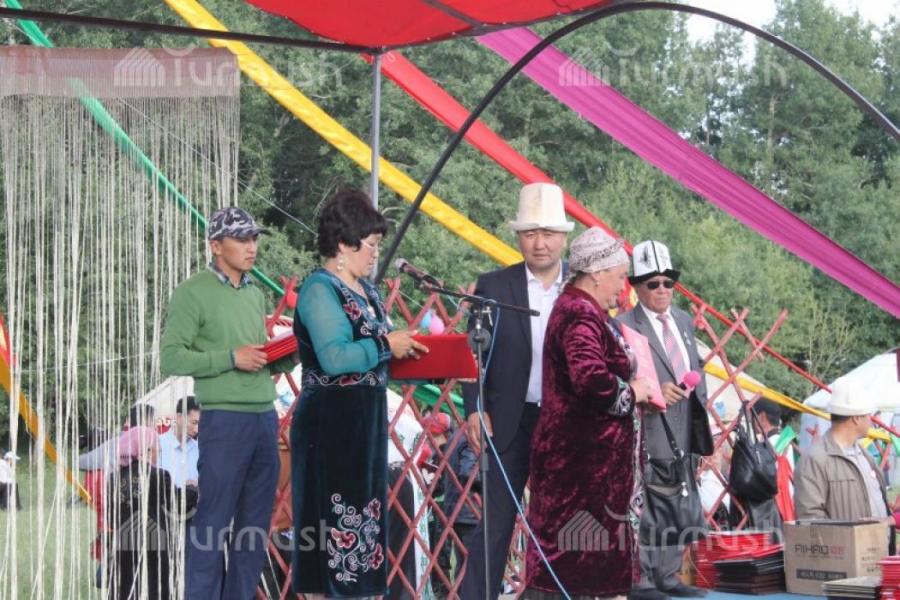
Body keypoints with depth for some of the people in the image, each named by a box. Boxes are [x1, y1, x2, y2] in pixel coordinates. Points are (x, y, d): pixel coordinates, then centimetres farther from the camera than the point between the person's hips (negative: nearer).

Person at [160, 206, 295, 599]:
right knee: (212, 523, -5)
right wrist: (231, 358, -17)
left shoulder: (255, 294, 17)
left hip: (266, 417, 7)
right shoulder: (193, 293, -5)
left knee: (255, 525, 9)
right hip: (225, 419, -7)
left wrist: (286, 359, 2)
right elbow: (171, 358, -12)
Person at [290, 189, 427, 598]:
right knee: (332, 516, -5)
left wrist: (404, 351, 4)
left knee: (364, 512, 12)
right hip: (330, 423, -9)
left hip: (366, 419, 9)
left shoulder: (366, 289, 14)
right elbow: (334, 358, -25)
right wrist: (385, 345, -15)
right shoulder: (319, 290, -14)